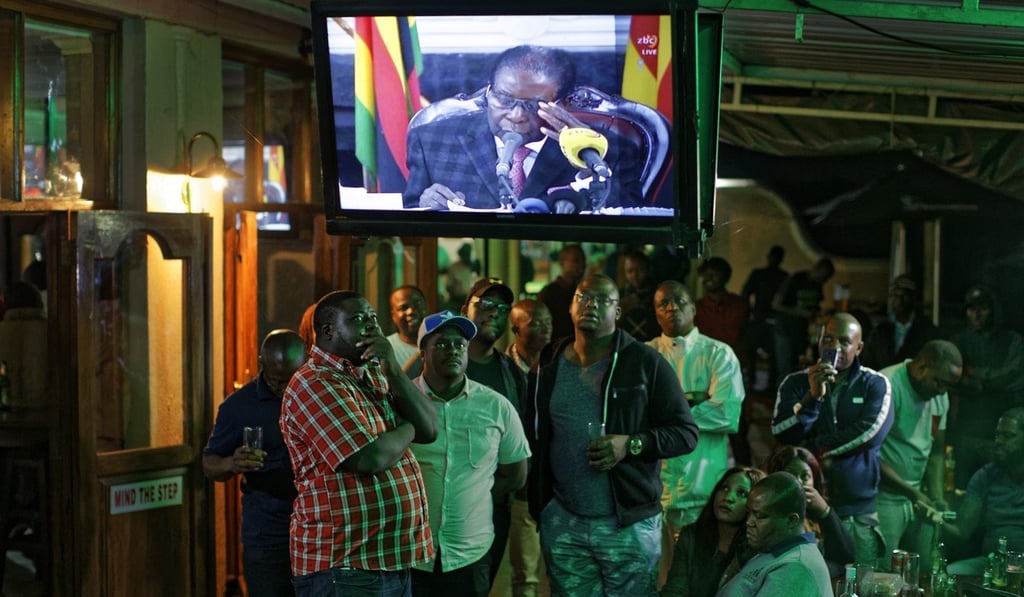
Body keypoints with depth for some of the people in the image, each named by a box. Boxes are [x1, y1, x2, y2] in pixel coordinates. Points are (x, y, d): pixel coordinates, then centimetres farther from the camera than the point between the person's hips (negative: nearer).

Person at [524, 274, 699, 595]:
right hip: (562, 524, 3)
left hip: (630, 523, -3)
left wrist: (631, 445, -18)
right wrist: (535, 500, 2)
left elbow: (685, 433, -4)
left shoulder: (646, 363, -3)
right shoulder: (547, 367, 8)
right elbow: (532, 435, 15)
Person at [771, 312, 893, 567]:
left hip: (858, 511, -1)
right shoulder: (795, 383, 9)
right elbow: (781, 433, -4)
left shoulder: (875, 384, 6)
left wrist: (815, 448, -4)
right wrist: (813, 396, -17)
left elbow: (871, 432, -9)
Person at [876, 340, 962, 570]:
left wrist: (937, 498, 1)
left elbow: (937, 451, 16)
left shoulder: (939, 396, 10)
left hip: (917, 499, 8)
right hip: (884, 498, -8)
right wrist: (911, 492, -18)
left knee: (926, 573, 7)